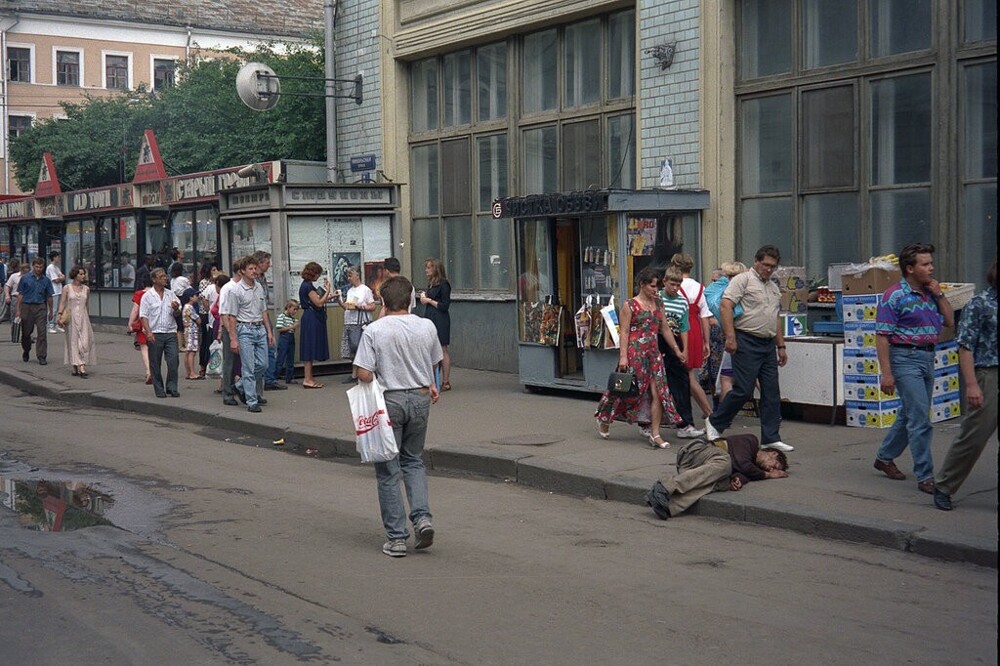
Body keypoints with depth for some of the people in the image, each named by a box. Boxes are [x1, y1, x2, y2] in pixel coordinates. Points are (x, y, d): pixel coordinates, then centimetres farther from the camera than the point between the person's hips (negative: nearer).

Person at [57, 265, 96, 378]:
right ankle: (75, 367, 4)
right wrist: (60, 313, -17)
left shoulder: (86, 289, 9)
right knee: (73, 341, 0)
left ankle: (82, 366, -10)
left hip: (83, 318, 2)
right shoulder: (67, 288, 2)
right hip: (71, 317, -2)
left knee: (84, 341, -8)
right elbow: (62, 302, -2)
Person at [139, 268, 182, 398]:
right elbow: (143, 316, -4)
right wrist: (148, 332, -16)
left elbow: (177, 315, 15)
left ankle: (172, 388, 3)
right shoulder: (147, 296, 1)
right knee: (155, 363, 2)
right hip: (155, 334, -3)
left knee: (173, 361, -7)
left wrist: (176, 309, -8)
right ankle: (159, 390, 12)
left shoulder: (171, 294, 12)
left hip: (170, 333, 3)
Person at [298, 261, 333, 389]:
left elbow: (317, 302, 16)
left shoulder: (307, 285, 16)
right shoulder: (307, 286, -15)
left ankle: (309, 378, 14)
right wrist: (327, 290, -10)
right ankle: (307, 379, -7)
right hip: (311, 320, -10)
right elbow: (318, 303, -17)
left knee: (311, 350, 11)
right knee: (310, 349, -8)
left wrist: (329, 297, 16)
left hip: (313, 319, 10)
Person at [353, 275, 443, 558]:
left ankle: (396, 537, 7)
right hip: (421, 399, 4)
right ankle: (422, 516, 3)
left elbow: (363, 373, -17)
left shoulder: (374, 331, -13)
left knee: (388, 470, 5)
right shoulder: (427, 327, 0)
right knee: (413, 461, 21)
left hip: (389, 401, -4)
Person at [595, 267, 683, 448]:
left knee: (658, 392, -2)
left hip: (653, 352, 6)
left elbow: (665, 329, 16)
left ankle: (655, 434, 3)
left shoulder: (658, 303, 12)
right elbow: (624, 332, -8)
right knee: (629, 390, 2)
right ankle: (604, 419, 26)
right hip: (635, 352, -6)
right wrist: (623, 356, -14)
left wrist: (676, 349, 12)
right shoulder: (630, 305, -5)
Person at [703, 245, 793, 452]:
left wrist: (781, 346, 20)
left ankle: (771, 438, 9)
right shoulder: (743, 280, -5)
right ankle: (715, 423, 9)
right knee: (743, 390, -9)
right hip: (746, 342, -8)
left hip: (768, 345, 8)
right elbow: (725, 305, -15)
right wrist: (730, 337, -22)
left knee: (772, 393, 4)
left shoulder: (774, 288, 20)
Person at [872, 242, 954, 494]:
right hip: (905, 358, -8)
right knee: (920, 419, -10)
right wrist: (886, 373, -19)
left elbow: (950, 321, 13)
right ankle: (925, 477, -5)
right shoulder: (895, 296, -12)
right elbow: (882, 336, -14)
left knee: (909, 415, 17)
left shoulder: (930, 293, 11)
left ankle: (884, 457, 35)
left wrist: (939, 295, 1)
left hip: (927, 357, 8)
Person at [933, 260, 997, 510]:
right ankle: (944, 487, 12)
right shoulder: (979, 304, -6)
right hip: (987, 376, -6)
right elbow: (965, 346, -11)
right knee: (973, 437, -3)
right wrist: (971, 384, -18)